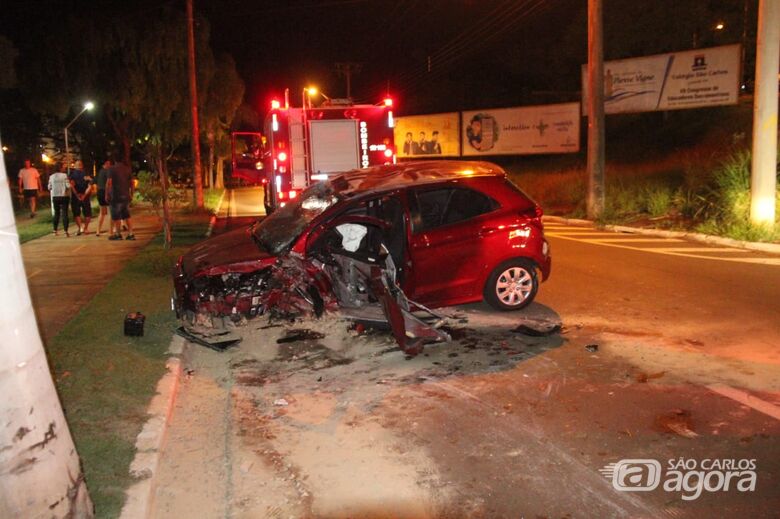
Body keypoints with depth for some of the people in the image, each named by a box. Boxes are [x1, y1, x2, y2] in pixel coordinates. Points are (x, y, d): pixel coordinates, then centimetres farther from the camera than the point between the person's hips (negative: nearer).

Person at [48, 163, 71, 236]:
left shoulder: (51, 177, 1)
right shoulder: (64, 175, -10)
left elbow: (49, 188, 5)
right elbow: (68, 186, -15)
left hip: (55, 197, 4)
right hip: (64, 196, -4)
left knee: (56, 213, 16)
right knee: (64, 213, -3)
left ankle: (55, 230, 20)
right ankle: (66, 231, -10)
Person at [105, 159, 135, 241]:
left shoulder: (112, 169, -8)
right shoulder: (127, 168, 7)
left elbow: (109, 183, -14)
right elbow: (131, 182, 10)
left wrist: (107, 194, -8)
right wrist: (131, 194, 17)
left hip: (116, 196, -5)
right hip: (126, 196, 5)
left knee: (116, 216, 4)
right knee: (127, 216, 10)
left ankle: (118, 234, 9)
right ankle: (130, 234, 6)